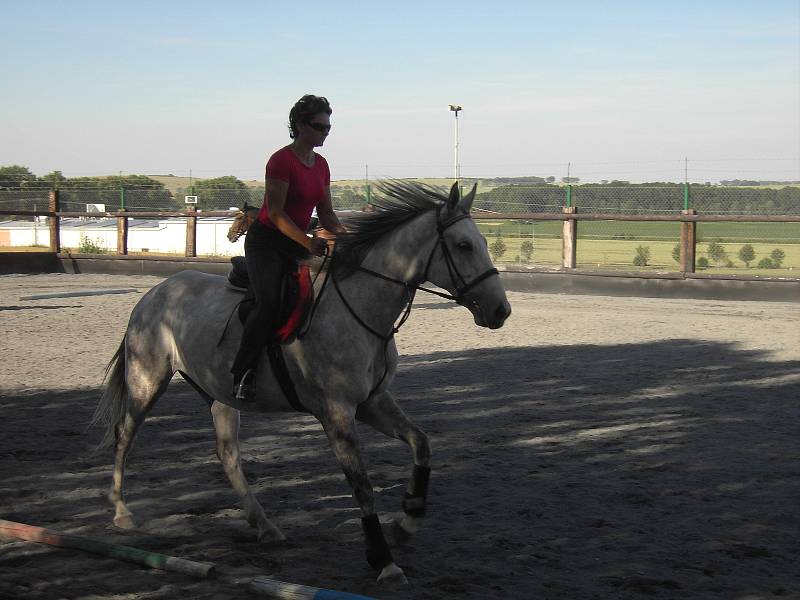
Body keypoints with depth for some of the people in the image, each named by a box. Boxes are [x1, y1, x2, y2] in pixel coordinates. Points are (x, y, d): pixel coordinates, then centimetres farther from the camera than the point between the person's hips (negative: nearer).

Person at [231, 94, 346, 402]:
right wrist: (307, 242, -27)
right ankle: (241, 375, -16)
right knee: (269, 306, -24)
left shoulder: (321, 165, 10)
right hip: (266, 241, -8)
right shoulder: (282, 161, -14)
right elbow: (275, 213, -19)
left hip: (298, 244, 8)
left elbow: (325, 214, 13)